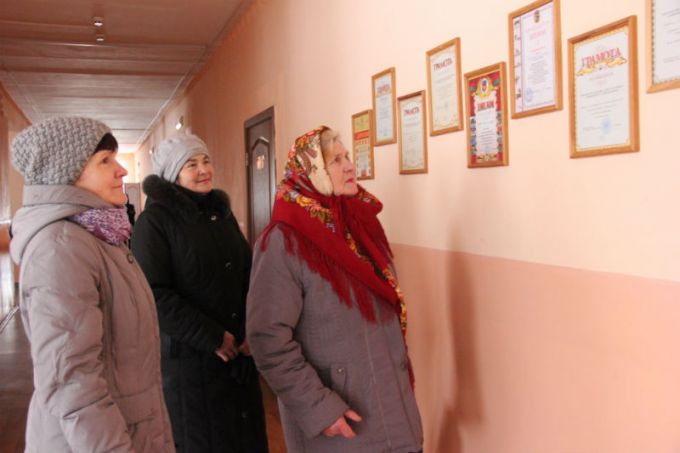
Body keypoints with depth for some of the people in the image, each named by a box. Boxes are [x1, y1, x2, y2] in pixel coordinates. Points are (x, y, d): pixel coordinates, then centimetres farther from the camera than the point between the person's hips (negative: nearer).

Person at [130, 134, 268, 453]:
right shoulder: (154, 220, -9)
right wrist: (212, 338, -16)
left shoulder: (222, 211, 10)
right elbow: (154, 295, -16)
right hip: (189, 356, -6)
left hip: (239, 352, 6)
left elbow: (248, 273, 12)